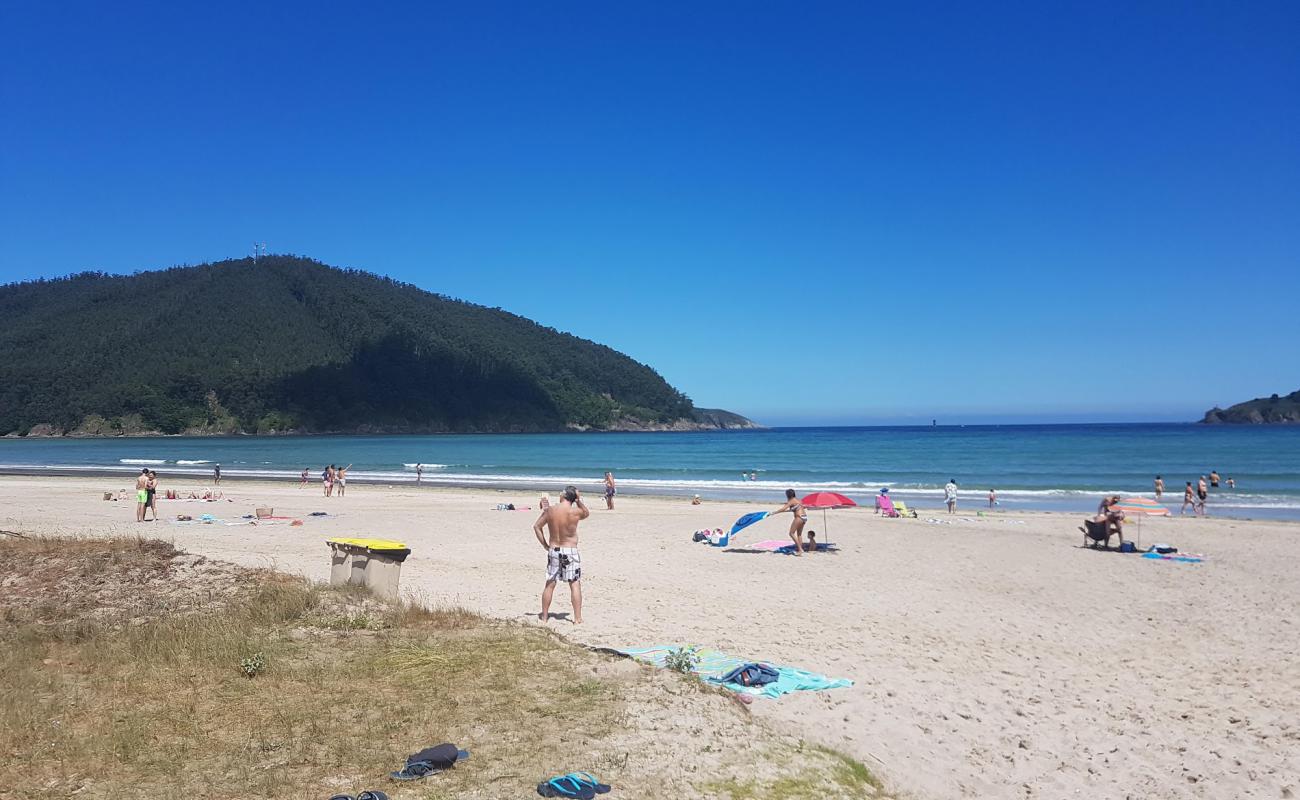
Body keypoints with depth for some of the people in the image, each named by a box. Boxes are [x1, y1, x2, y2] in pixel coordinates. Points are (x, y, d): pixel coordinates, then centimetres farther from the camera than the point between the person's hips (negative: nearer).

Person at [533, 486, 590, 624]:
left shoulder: (549, 510, -5)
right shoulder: (576, 512, -13)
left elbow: (536, 526, 3)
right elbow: (587, 514, 10)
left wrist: (544, 544, 8)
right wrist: (579, 500, -2)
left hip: (553, 550, 3)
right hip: (570, 551, -3)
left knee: (550, 584, 14)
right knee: (575, 585, 4)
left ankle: (544, 615, 22)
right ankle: (577, 618, 4)